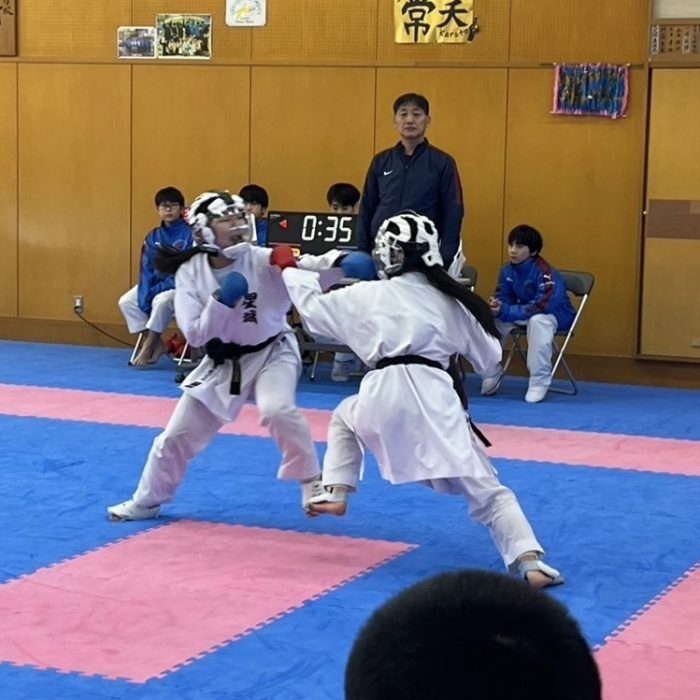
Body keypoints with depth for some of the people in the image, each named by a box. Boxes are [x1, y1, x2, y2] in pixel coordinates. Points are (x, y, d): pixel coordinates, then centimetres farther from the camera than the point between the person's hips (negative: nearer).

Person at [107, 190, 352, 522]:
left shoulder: (264, 260, -21)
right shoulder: (190, 272, -13)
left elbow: (310, 267, -35)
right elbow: (194, 335, -16)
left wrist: (342, 262, -56)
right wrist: (221, 302, -31)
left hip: (272, 352, -3)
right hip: (223, 363, 3)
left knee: (277, 410, -33)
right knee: (177, 435, 9)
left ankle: (312, 479, -7)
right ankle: (147, 501, 34)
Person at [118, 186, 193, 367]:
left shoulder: (189, 234, -14)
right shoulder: (153, 238, 3)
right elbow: (147, 270, 1)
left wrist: (156, 291, -22)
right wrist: (144, 299, -14)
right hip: (157, 284, 7)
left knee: (161, 301, -35)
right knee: (126, 302, -9)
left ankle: (147, 347, -19)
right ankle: (156, 343, -3)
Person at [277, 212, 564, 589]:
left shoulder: (367, 295, 12)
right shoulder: (450, 299, 17)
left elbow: (313, 307, 26)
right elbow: (489, 355, 22)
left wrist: (292, 272, 44)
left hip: (382, 398, -1)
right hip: (434, 397, 1)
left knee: (345, 416, 37)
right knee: (484, 489, 3)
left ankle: (334, 493, 26)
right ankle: (529, 561, -12)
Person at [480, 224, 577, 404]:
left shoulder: (545, 273, -29)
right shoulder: (507, 271, -7)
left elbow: (543, 307, -37)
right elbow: (504, 298, -4)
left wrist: (506, 311, -41)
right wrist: (496, 305, -30)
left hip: (556, 315, -7)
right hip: (526, 313, 7)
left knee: (538, 320, -39)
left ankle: (539, 382, -29)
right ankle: (491, 375, 0)